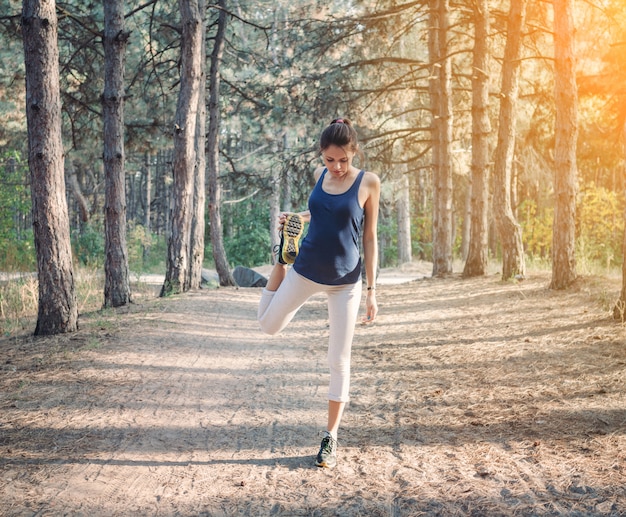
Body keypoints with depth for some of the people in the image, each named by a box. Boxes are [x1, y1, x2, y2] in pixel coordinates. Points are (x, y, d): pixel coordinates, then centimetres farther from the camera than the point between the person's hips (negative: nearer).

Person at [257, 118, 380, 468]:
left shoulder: (368, 183, -10)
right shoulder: (320, 175, 1)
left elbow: (370, 236, -6)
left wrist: (372, 289, -8)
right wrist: (295, 218, 1)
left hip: (345, 280, -3)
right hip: (306, 270, 4)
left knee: (339, 360, 1)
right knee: (270, 324, 14)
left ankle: (331, 436, 13)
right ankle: (284, 256, 32)